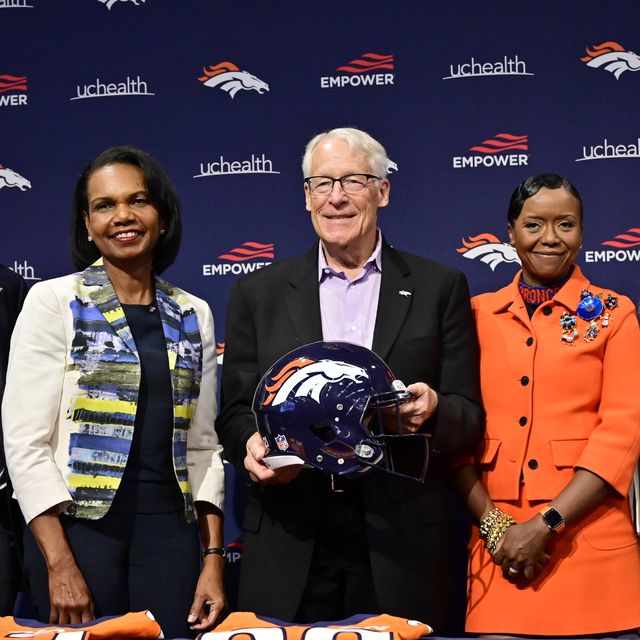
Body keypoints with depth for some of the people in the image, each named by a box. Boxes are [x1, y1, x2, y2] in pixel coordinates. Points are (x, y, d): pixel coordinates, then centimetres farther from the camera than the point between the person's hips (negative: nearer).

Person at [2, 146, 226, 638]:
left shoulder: (193, 315, 10)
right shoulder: (53, 301, -3)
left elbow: (202, 445, 11)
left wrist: (214, 558, 4)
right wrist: (60, 566, -13)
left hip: (172, 532, 4)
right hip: (78, 528, -3)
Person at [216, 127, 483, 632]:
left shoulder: (439, 287, 6)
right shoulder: (259, 293, 10)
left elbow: (469, 416, 4)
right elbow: (234, 411, 10)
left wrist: (433, 411, -18)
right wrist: (249, 445, -12)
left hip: (401, 547, -1)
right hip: (290, 546, 1)